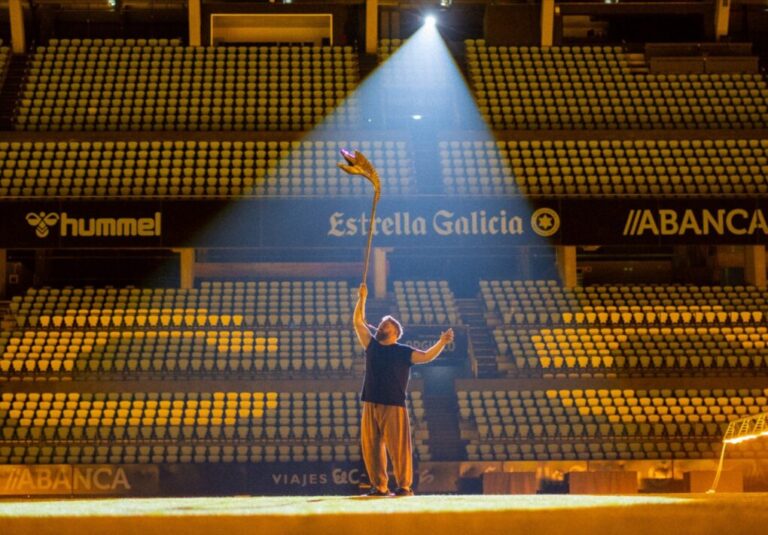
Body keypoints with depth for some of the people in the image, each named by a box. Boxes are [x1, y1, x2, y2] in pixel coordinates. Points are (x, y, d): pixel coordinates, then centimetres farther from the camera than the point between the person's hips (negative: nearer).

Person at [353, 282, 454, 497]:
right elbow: (358, 321, 13)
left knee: (398, 447, -7)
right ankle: (379, 486, 8)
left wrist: (442, 342, -22)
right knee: (371, 447, 2)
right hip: (371, 405, 5)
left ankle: (405, 486, -3)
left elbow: (426, 356, -7)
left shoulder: (403, 352, 4)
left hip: (394, 406, -4)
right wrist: (362, 299, 5)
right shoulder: (372, 345, 15)